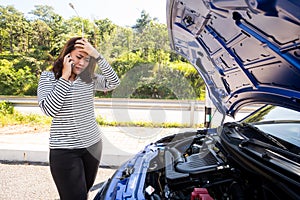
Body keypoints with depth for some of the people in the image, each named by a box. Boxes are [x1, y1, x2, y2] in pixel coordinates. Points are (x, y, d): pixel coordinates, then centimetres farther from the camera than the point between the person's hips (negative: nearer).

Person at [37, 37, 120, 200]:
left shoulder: (89, 78, 5)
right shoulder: (48, 77, -3)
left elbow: (113, 83, -11)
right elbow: (49, 110, -17)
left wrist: (97, 55, -15)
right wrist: (65, 77, -15)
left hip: (92, 145, 4)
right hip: (64, 150, -4)